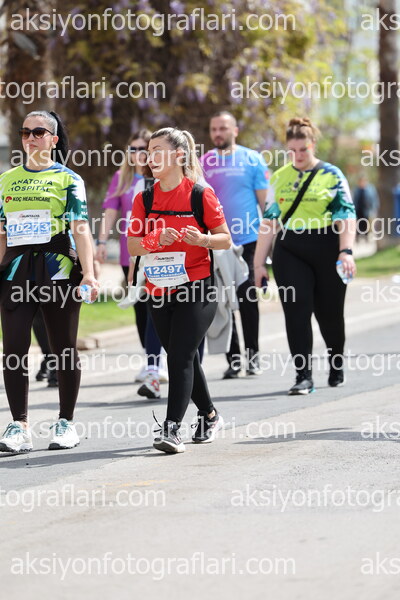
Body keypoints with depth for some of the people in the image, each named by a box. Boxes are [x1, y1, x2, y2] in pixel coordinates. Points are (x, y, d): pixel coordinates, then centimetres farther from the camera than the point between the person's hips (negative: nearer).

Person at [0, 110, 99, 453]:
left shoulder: (68, 179, 2)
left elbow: (81, 229, -6)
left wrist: (89, 273, -17)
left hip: (58, 269, -3)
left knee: (64, 347, 4)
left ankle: (66, 423, 15)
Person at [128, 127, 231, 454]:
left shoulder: (201, 195, -7)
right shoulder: (144, 199, 6)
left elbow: (226, 239, -2)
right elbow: (132, 245, 3)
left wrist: (203, 239, -22)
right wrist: (156, 240, -15)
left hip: (196, 290, -5)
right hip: (160, 291, 5)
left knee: (180, 356, -14)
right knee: (184, 358, 14)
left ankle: (172, 428, -16)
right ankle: (210, 415, 33)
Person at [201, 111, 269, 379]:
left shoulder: (252, 159, 0)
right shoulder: (203, 163, 7)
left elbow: (264, 201, 1)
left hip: (248, 240, -3)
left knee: (248, 298, 0)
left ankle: (253, 355, 12)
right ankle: (233, 359, 10)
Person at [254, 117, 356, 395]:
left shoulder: (331, 174, -1)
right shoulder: (279, 178, 9)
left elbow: (346, 215, -7)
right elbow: (270, 220, 10)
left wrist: (346, 251, -20)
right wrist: (260, 262, 7)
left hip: (326, 249, -2)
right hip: (290, 251, 2)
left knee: (329, 312, 8)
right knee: (296, 311, -9)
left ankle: (337, 366, 32)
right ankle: (304, 375, -8)